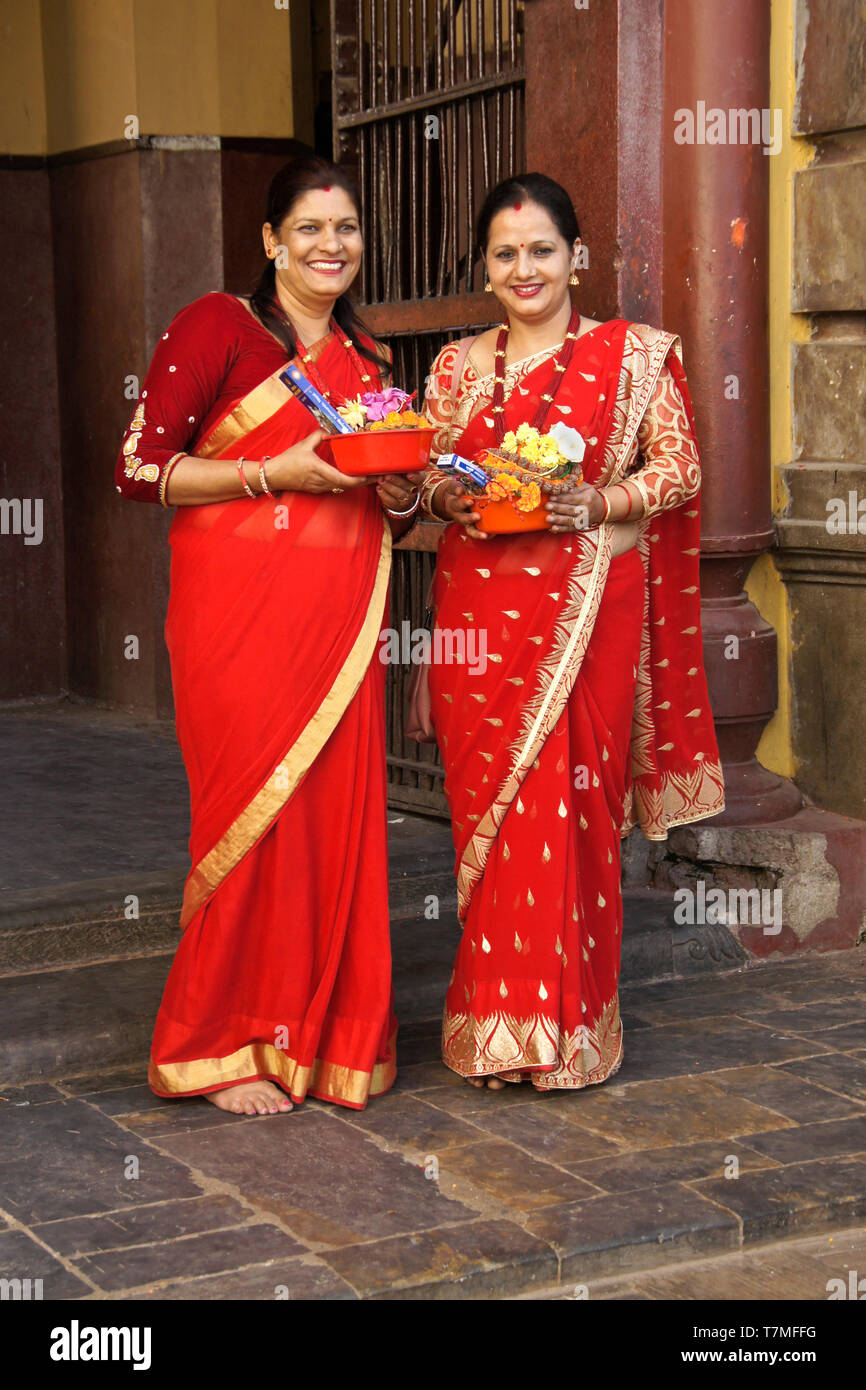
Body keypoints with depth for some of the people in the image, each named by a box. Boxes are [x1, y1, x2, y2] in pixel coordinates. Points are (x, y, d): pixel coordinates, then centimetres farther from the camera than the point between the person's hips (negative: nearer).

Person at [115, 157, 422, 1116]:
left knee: (340, 813, 3)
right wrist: (274, 472, -14)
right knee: (256, 814, -5)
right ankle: (220, 1047, 8)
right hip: (241, 611, -6)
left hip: (341, 620, 6)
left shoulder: (363, 355, 18)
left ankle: (324, 1031, 16)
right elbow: (137, 470, -8)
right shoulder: (215, 328, -2)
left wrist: (399, 491, 4)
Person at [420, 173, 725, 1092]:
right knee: (487, 800, 1)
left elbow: (680, 469, 1)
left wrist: (599, 505, -14)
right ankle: (498, 1025, 11)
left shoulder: (634, 354, 4)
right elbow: (428, 475, 16)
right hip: (480, 606, 3)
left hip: (587, 603, -3)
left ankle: (569, 1024, 7)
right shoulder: (458, 365, 14)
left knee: (571, 800, -5)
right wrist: (453, 496, -7)